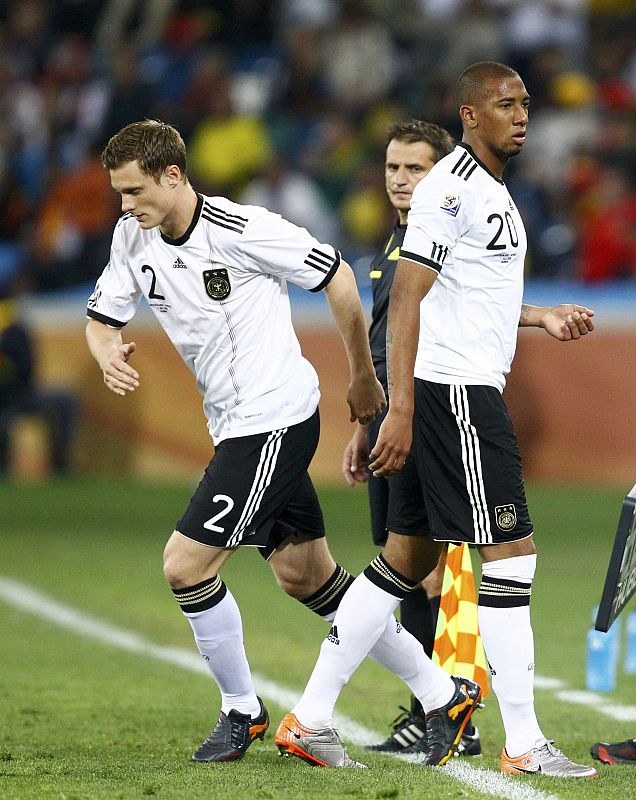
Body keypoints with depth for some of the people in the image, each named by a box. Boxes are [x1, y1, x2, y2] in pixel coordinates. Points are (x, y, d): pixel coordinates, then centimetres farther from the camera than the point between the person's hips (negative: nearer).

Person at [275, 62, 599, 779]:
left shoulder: (492, 193, 19)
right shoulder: (451, 187, -13)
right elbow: (406, 299, -18)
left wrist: (542, 317, 25)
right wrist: (400, 410, -24)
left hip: (470, 390, 11)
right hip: (452, 390, -11)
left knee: (406, 557, 11)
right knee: (510, 554, -9)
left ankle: (309, 719, 14)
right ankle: (523, 744, -6)